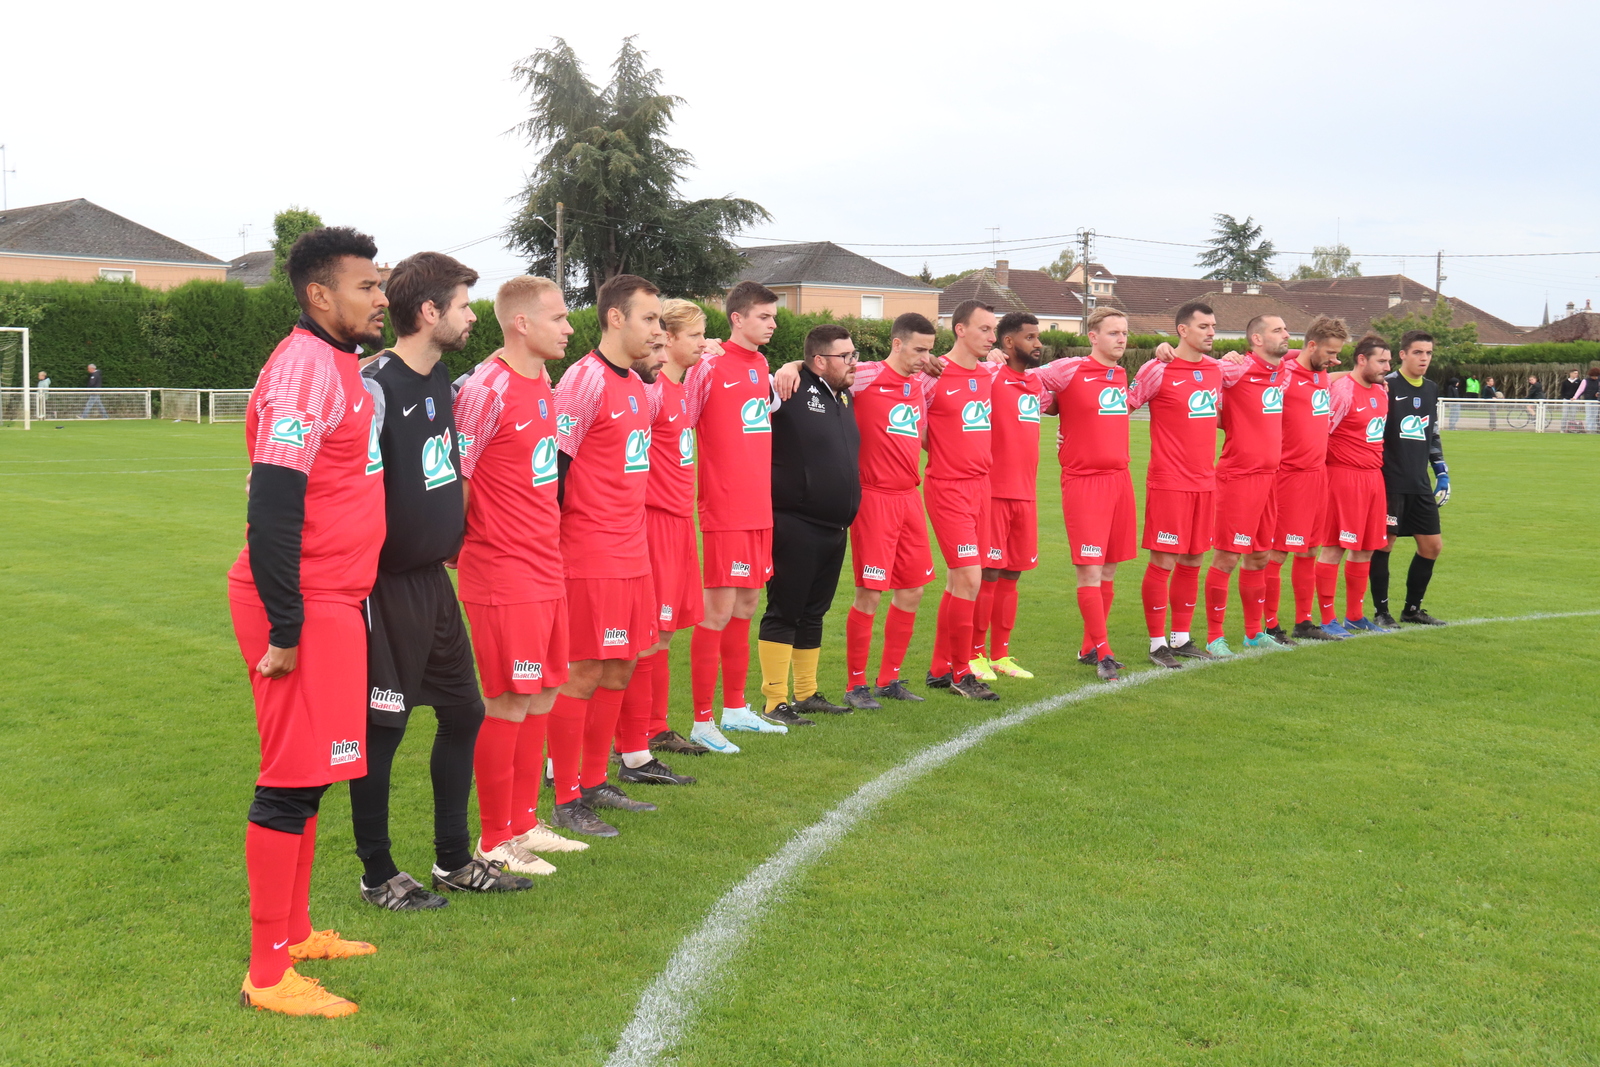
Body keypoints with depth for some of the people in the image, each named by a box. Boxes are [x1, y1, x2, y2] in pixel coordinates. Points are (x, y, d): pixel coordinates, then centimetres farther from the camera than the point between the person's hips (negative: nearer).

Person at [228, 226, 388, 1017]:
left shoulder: (339, 365, 13)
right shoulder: (304, 370, -18)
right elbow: (271, 510, -22)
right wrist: (284, 627, -20)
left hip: (333, 602, 10)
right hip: (304, 606, -10)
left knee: (310, 772, 17)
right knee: (292, 782, -3)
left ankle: (294, 932, 31)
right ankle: (268, 975, 6)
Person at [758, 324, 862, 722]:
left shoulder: (844, 396, 13)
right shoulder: (792, 391, -13)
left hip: (834, 529, 8)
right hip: (795, 528, -8)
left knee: (813, 613, 16)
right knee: (783, 613, -2)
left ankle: (807, 694, 27)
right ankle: (775, 703, 4)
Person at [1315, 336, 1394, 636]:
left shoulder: (1382, 392, 13)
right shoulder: (1342, 390, -13)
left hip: (1374, 477, 8)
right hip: (1344, 476, -8)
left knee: (1366, 549, 12)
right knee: (1333, 548, -3)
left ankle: (1355, 615, 23)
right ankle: (1327, 619, 3)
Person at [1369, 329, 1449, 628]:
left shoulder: (1431, 390, 15)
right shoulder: (1386, 386, -8)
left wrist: (1442, 473, 19)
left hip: (1420, 484, 7)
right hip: (1390, 482, -7)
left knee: (1432, 545, 7)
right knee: (1384, 542, -4)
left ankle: (1412, 609, 20)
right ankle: (1380, 610, 7)